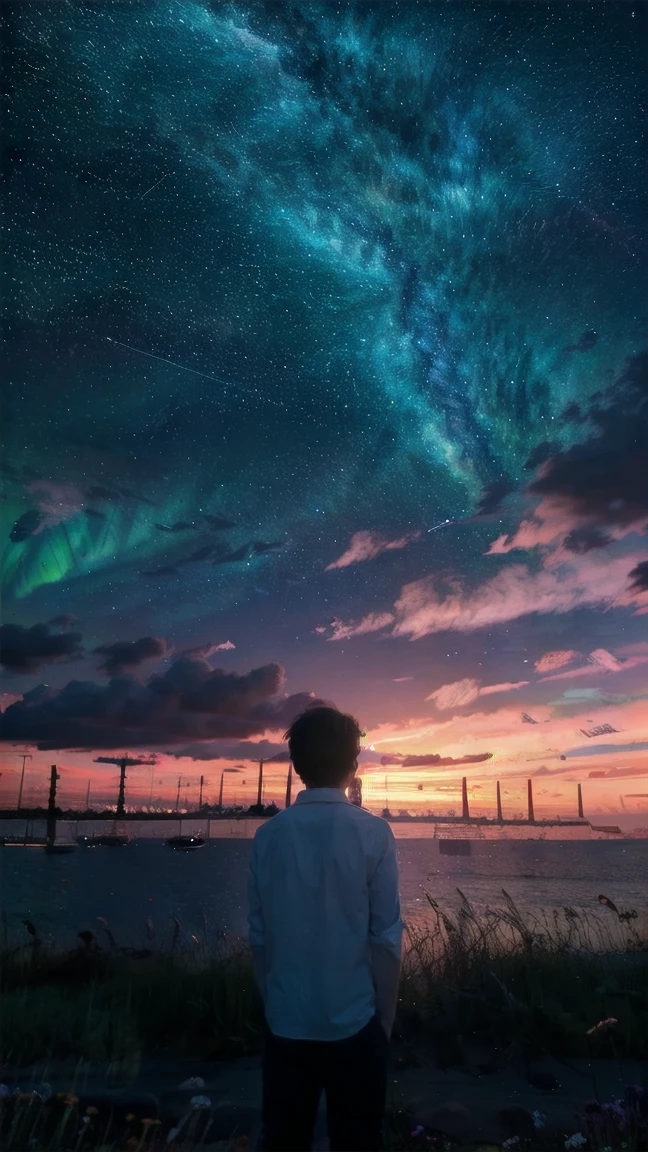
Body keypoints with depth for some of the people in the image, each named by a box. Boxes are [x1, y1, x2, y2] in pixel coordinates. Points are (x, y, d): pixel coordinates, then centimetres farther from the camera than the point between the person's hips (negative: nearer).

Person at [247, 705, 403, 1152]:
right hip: (354, 1021, -2)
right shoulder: (373, 833, -13)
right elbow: (386, 938, -9)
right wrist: (385, 1017, 4)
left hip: (287, 1021, 3)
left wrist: (272, 1004, 13)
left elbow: (259, 936, 0)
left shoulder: (269, 835, -5)